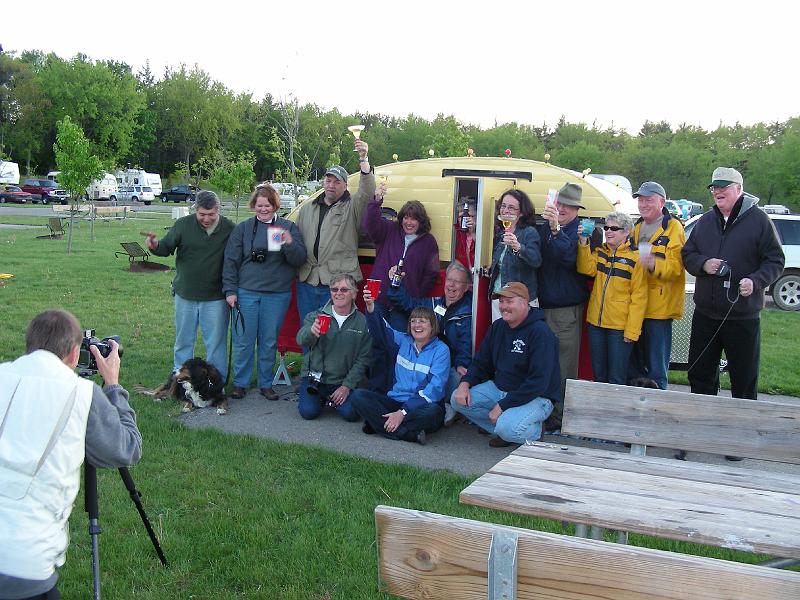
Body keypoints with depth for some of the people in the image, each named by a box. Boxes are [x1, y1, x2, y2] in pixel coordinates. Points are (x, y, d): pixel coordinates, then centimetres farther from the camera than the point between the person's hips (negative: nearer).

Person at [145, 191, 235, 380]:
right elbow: (166, 248, -2)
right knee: (183, 341, 15)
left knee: (216, 342, 7)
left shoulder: (229, 228, -8)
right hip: (185, 295, 2)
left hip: (215, 298, -2)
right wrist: (155, 246, -25)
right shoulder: (183, 225, -6)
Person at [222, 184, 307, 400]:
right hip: (246, 293, 0)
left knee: (269, 342, 9)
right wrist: (230, 290, -2)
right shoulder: (243, 228, 5)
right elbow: (231, 261, 5)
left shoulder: (288, 228, 5)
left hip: (277, 295, 0)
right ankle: (240, 383, 17)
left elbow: (300, 259, -1)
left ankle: (266, 384, 21)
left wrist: (289, 244, -21)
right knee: (243, 341, 4)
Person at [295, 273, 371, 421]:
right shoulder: (316, 316, -3)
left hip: (344, 380, 0)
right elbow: (301, 340, -20)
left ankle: (334, 399, 15)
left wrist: (347, 386, -11)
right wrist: (311, 331, -44)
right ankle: (320, 398, 17)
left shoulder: (362, 322, -3)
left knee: (350, 413, -20)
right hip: (314, 376, 0)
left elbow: (363, 359, -3)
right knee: (308, 412, -18)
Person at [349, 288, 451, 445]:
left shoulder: (441, 350, -5)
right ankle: (410, 434, -24)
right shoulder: (404, 341, 10)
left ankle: (379, 424, -23)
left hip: (422, 406, -5)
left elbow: (435, 388, -15)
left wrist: (403, 412, -21)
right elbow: (381, 329, -5)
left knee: (433, 412, -38)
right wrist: (370, 306, -27)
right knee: (357, 396, -16)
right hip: (395, 401, 5)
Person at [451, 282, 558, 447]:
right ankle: (503, 430, 1)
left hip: (535, 397, -8)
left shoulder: (540, 333, -18)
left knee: (508, 429, -33)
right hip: (499, 388, 8)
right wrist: (465, 383, -7)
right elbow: (481, 363, 14)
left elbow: (538, 382, -24)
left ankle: (534, 432, 2)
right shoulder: (498, 327, 6)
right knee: (458, 399, -7)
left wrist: (503, 406, -24)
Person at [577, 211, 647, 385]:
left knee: (617, 378, 2)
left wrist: (632, 330, -14)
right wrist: (583, 243, -18)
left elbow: (638, 297, -9)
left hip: (620, 326, -5)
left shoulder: (635, 258, -7)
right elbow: (587, 270, -10)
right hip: (595, 323, 5)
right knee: (598, 375, 16)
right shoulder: (599, 252, 9)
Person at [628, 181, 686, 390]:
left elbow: (675, 268, -18)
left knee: (656, 370, 0)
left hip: (658, 309, -7)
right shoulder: (637, 228, 16)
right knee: (632, 367, 15)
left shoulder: (673, 228, -7)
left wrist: (654, 265, -34)